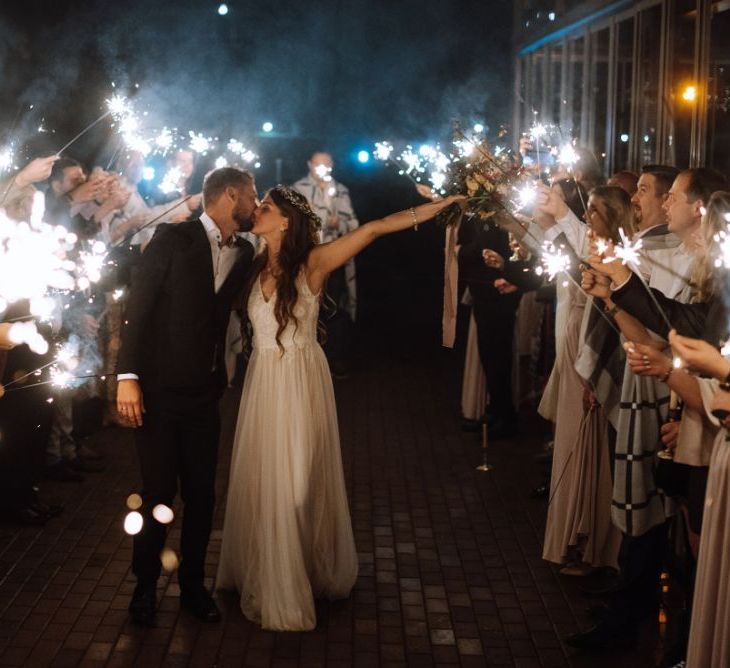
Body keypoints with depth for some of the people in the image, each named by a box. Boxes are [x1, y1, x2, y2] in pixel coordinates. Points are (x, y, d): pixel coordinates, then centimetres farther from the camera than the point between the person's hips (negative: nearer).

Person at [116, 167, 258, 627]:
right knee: (159, 492, 3)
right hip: (158, 390, -4)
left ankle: (193, 584, 26)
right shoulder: (174, 239, -8)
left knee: (202, 493, 9)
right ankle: (145, 585, 22)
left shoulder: (244, 254, 8)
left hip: (205, 393, 5)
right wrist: (127, 377, -17)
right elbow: (138, 307, -11)